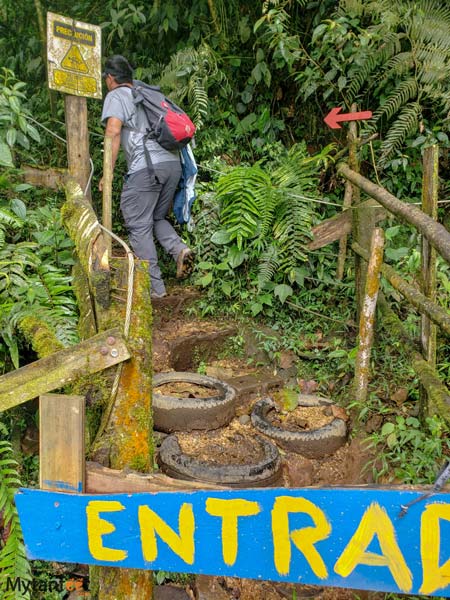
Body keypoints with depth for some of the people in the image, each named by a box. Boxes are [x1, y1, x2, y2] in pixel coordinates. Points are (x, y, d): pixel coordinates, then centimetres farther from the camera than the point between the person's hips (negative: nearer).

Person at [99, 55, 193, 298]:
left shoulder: (116, 96, 6)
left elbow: (113, 130, -11)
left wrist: (108, 172, -10)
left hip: (146, 167, -7)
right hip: (172, 162, 7)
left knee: (139, 227, 1)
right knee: (157, 218, 22)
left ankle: (154, 286, 1)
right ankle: (179, 248, -5)